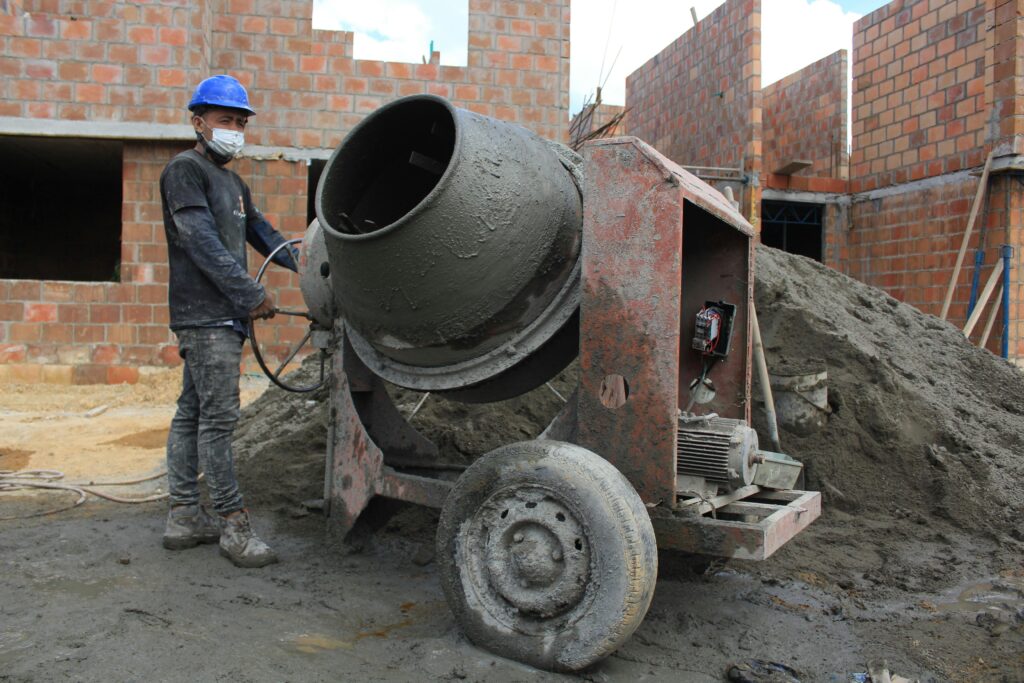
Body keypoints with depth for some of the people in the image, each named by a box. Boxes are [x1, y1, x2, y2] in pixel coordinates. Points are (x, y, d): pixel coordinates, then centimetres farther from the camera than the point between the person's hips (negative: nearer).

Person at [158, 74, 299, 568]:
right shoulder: (185, 170, -6)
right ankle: (234, 526, -5)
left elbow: (260, 232, 24)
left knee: (192, 413, 11)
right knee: (218, 417, -9)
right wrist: (253, 295, -19)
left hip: (225, 316, 9)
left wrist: (301, 265, 9)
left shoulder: (233, 182, 22)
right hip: (205, 317, -9)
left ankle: (184, 517, 18)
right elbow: (202, 243, -16)